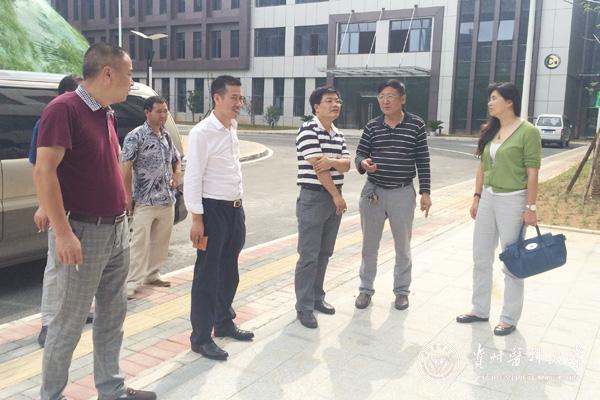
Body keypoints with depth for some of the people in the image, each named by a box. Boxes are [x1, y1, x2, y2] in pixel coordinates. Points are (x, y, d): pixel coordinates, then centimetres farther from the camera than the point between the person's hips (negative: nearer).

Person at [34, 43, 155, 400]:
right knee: (69, 323, 4)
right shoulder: (64, 109, -14)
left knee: (113, 315, 16)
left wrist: (122, 219, 17)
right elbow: (44, 171, -21)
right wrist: (63, 233, -24)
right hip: (83, 233, -8)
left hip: (117, 231, 9)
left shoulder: (107, 114, 12)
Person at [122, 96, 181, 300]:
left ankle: (152, 275, 27)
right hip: (145, 201, -7)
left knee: (161, 241, 14)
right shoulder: (135, 136, -9)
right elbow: (126, 168, -11)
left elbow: (177, 160, 26)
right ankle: (132, 283, -1)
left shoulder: (166, 136, 12)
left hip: (167, 200, 7)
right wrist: (128, 197, -14)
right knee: (140, 243, -6)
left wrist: (176, 176, 6)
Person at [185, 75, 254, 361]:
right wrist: (197, 219, -19)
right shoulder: (202, 132, -15)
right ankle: (200, 338, 14)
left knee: (229, 271, 18)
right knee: (207, 275, 2)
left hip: (235, 208, 8)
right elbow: (193, 178, -17)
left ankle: (224, 323, 36)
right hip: (213, 209, -8)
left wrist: (239, 208, 16)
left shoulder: (233, 129, 9)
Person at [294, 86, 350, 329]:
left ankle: (317, 297, 28)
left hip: (334, 199, 8)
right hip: (313, 198, -7)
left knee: (324, 254, 14)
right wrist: (337, 196, -12)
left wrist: (332, 161, -20)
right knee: (309, 256, -2)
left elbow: (346, 165, 3)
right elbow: (317, 167, -16)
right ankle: (304, 307, 6)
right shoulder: (308, 130, -12)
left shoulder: (338, 135, 12)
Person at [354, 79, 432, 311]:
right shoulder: (372, 126, 1)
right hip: (373, 192, 2)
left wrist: (425, 192, -4)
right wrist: (363, 163, -21)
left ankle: (402, 291, 28)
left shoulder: (416, 125, -4)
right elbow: (359, 154, 3)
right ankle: (366, 289, 27)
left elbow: (422, 160, -2)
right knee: (369, 245, 11)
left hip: (403, 193, -1)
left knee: (402, 246, 12)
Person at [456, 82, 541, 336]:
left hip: (513, 200, -7)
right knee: (481, 258, 13)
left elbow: (532, 173, -13)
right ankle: (480, 310, 28)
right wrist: (477, 197, 11)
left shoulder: (528, 132, -12)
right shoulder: (490, 131, 9)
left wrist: (530, 207, -14)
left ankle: (509, 318, 18)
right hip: (488, 198, 7)